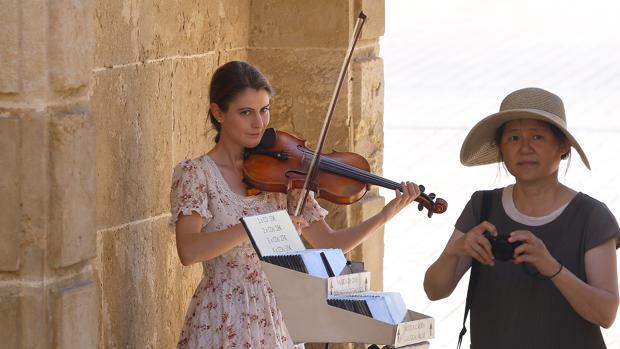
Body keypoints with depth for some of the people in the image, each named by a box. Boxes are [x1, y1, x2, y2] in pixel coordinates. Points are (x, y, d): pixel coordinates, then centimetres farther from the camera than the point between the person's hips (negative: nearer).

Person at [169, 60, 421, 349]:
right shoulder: (194, 174, -8)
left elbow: (327, 244, -1)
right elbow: (188, 251, -23)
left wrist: (384, 216, -14)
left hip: (278, 321, 4)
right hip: (223, 323, -4)